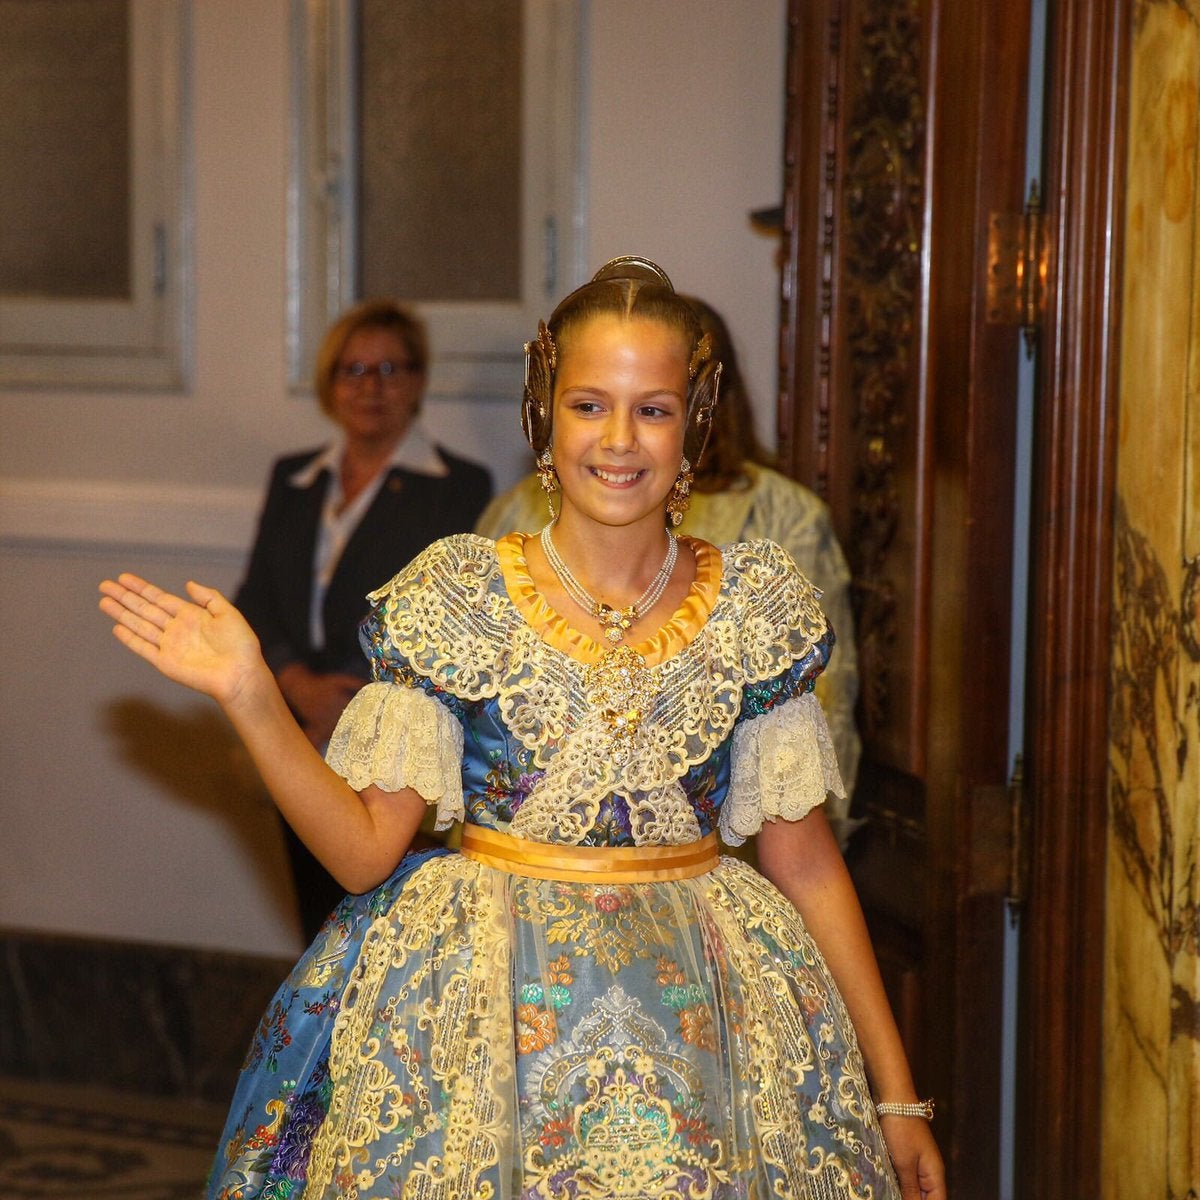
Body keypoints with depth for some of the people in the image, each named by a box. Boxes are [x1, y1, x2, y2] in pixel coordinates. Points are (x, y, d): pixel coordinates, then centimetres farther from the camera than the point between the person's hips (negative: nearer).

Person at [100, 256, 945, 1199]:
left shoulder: (757, 608, 0)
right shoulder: (456, 596, -3)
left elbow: (803, 858, 4)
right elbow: (366, 848, -3)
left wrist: (895, 1093, 4)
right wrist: (249, 697, -15)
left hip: (702, 1009, 1)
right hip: (480, 1006, -1)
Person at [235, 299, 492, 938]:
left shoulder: (459, 488, -1)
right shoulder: (292, 480, 14)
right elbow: (253, 607, 8)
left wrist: (352, 718, -14)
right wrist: (300, 686, -11)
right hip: (304, 763, 5)